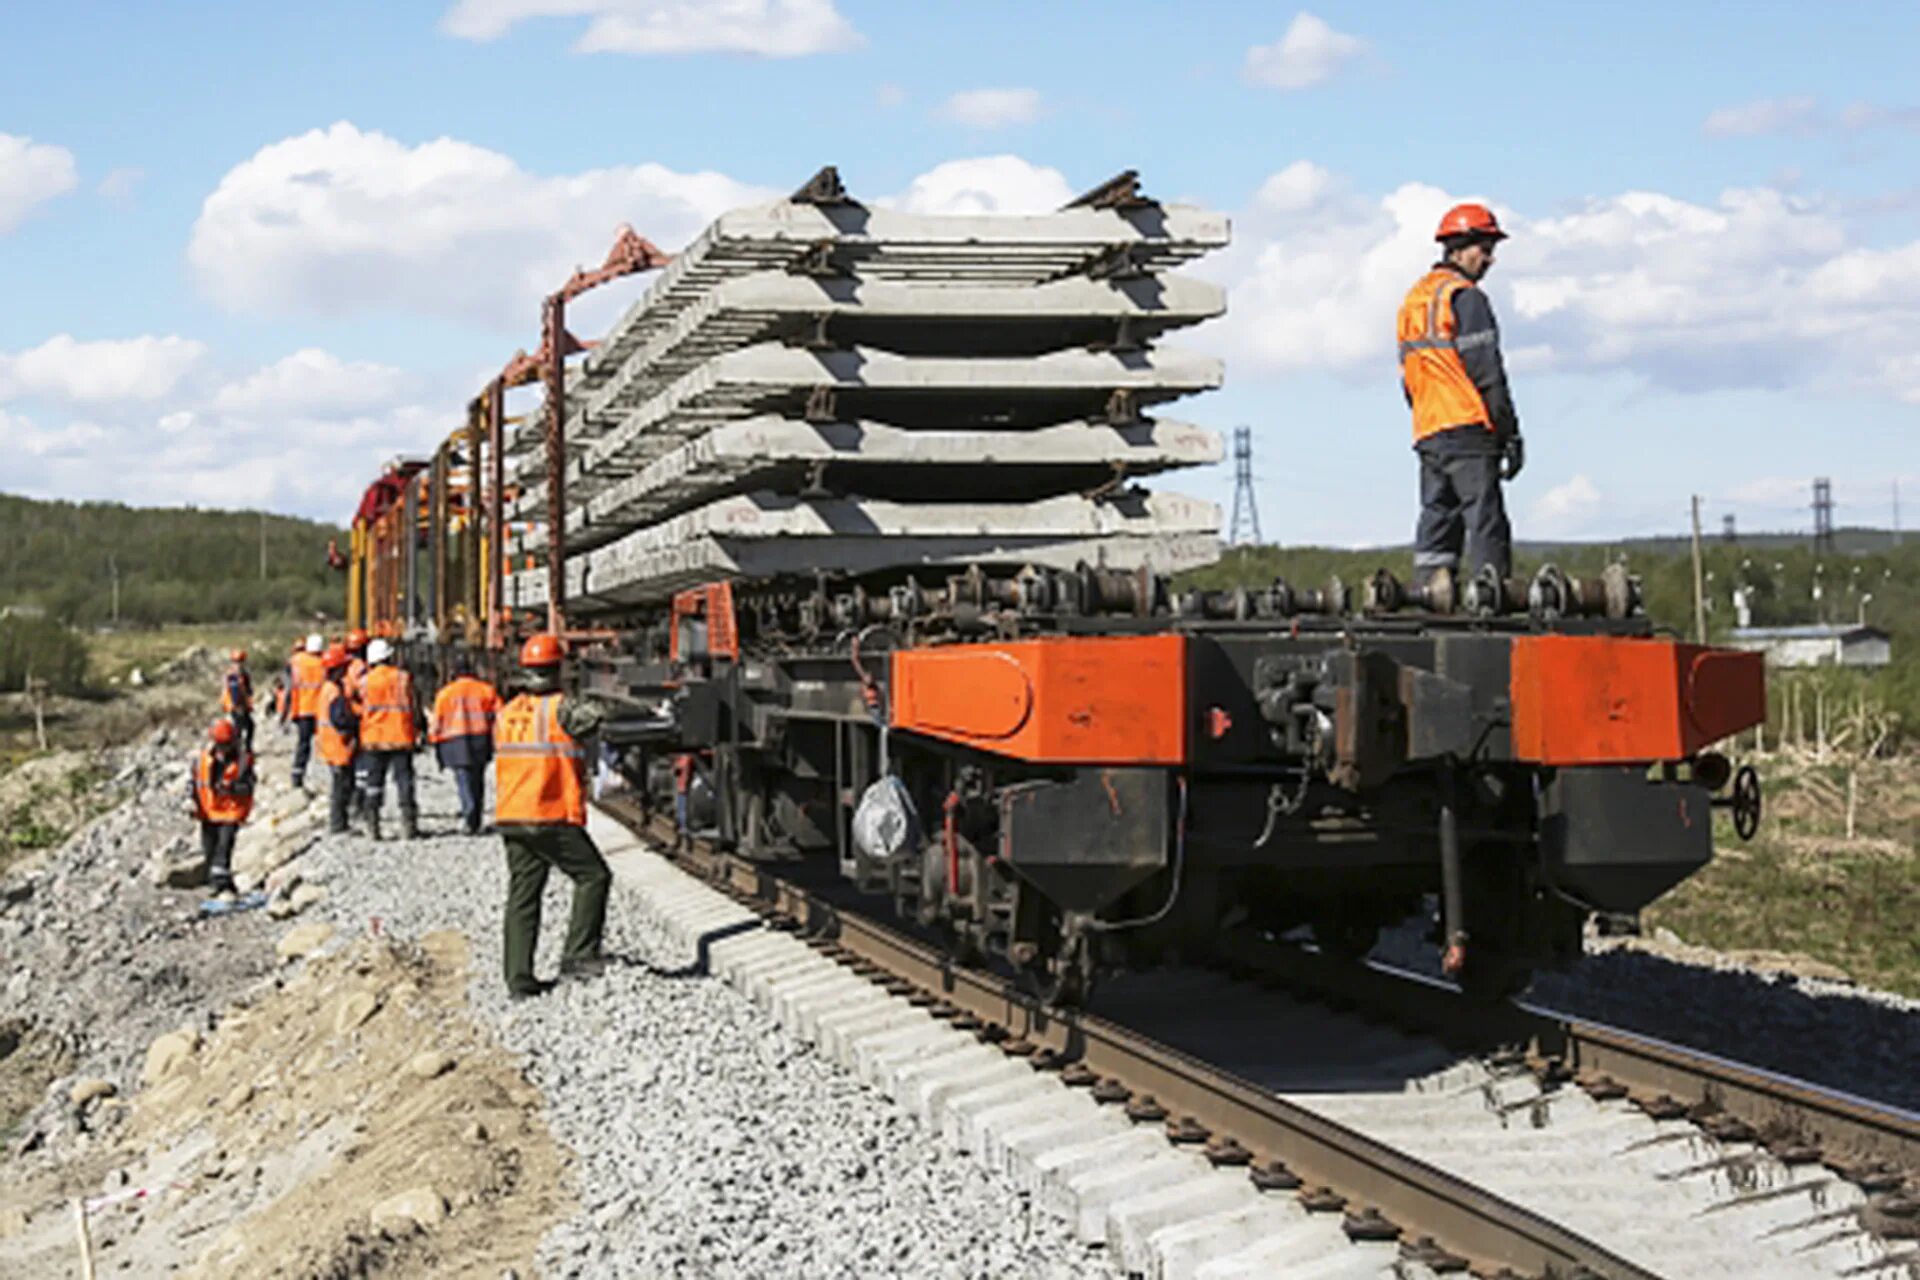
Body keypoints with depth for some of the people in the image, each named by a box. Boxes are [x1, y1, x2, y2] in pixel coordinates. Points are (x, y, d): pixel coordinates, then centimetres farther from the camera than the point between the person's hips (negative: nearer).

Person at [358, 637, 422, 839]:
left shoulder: (365, 680, -1)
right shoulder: (403, 677, -3)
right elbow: (413, 706, 1)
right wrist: (417, 731, 9)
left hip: (373, 739, 1)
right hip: (401, 737, -1)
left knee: (373, 783, 7)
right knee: (404, 779, 3)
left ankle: (373, 824, 3)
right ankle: (408, 824, -1)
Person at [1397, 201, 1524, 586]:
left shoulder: (1413, 299, 19)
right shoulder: (1465, 297, -8)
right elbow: (1487, 373, -12)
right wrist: (1510, 434, -10)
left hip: (1427, 434, 8)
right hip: (1467, 428, -8)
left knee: (1437, 520, 8)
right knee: (1487, 525, -8)